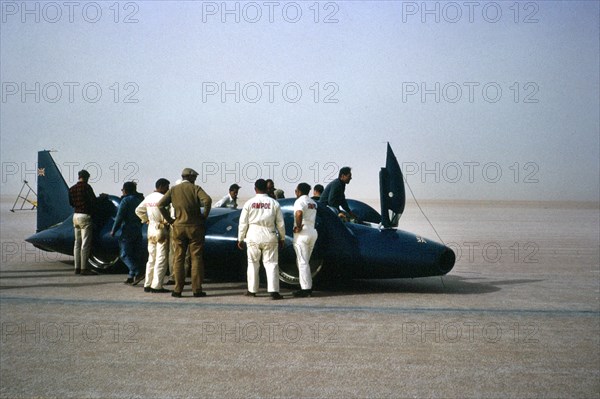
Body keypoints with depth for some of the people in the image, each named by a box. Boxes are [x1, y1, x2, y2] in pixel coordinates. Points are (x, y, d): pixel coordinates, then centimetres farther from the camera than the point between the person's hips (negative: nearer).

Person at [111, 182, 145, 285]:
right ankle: (131, 276, 13)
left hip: (127, 231, -8)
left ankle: (138, 273, -20)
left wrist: (113, 231, -5)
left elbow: (119, 217, -12)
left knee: (125, 254, -5)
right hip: (138, 231, 8)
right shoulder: (140, 199, 13)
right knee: (136, 254, 9)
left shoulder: (126, 200, -10)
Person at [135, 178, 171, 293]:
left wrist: (146, 220, 15)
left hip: (151, 230, 8)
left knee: (151, 258, 14)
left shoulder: (148, 198, 11)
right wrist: (166, 223, -10)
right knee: (161, 258, -4)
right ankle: (156, 285, -6)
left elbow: (138, 210, 17)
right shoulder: (162, 198, -14)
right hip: (161, 230, -8)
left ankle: (148, 284, 15)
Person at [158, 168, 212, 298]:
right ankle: (197, 290, 3)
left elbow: (161, 204, -4)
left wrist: (169, 220, 3)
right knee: (196, 258, 4)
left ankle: (178, 290, 6)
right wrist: (204, 216, -8)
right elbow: (207, 200, -21)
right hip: (195, 227, -2)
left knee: (178, 259, 8)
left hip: (178, 227, 2)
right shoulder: (195, 188, -3)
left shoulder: (173, 190, 5)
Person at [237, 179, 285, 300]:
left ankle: (252, 290, 18)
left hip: (253, 236, 0)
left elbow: (243, 223, 2)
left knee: (253, 263, 12)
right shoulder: (274, 203, 2)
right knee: (271, 263, 1)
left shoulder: (249, 203, 0)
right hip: (269, 237, 0)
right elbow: (280, 223, 4)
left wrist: (240, 239, 11)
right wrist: (282, 238, 15)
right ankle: (273, 291, -9)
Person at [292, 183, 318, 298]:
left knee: (302, 262, -5)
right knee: (305, 261, 17)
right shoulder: (313, 203, 18)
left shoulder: (300, 201, -10)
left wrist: (298, 226, -19)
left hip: (303, 233, -8)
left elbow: (299, 213, -30)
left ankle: (305, 289, -5)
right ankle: (309, 287, 19)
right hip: (313, 232, 8)